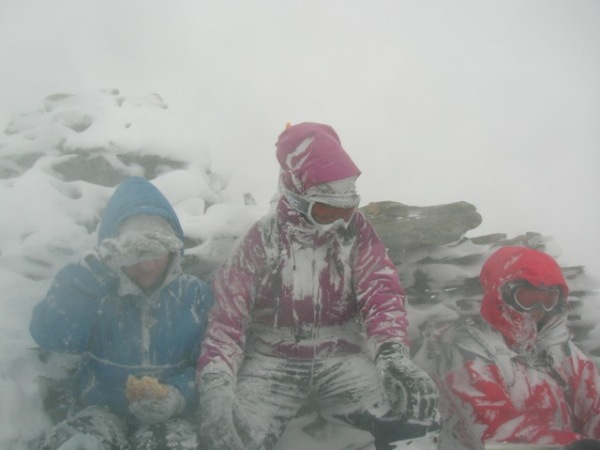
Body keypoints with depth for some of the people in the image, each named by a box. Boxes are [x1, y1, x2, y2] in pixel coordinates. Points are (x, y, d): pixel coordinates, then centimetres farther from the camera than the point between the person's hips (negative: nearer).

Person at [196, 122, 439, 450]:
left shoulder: (356, 230, 0)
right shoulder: (261, 240, -5)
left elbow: (380, 293, -8)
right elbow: (227, 317, -8)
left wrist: (392, 353, -29)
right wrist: (215, 388, -25)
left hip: (340, 358, 2)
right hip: (272, 362, -2)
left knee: (416, 405, -21)